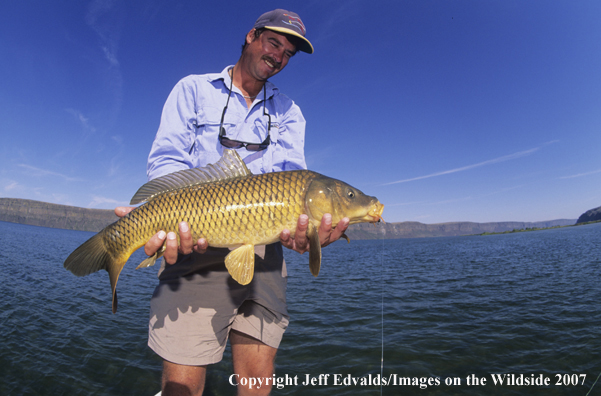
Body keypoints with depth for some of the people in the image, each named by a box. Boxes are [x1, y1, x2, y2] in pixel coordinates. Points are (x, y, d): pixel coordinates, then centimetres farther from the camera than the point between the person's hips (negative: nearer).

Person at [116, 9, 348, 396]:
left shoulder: (289, 112, 17)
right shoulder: (194, 89, 11)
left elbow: (288, 174, -1)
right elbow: (166, 160, -1)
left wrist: (299, 221, -24)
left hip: (263, 253, 3)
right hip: (198, 247, -2)